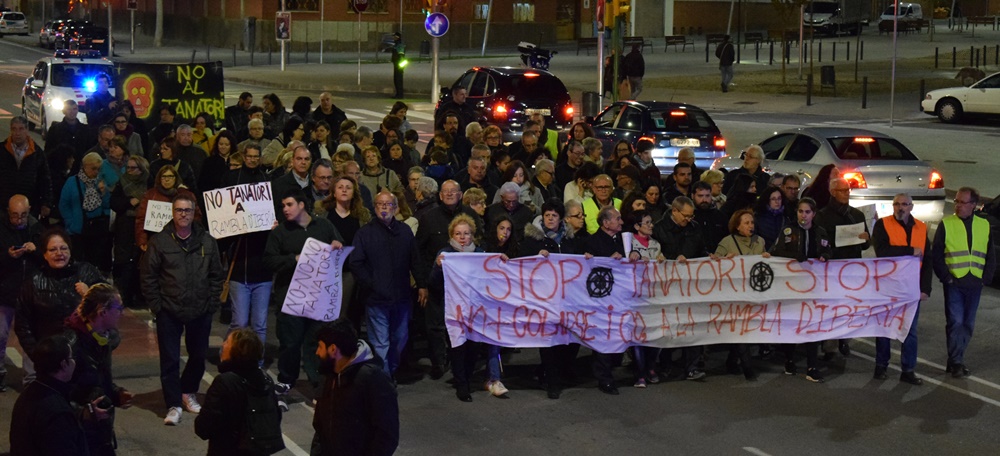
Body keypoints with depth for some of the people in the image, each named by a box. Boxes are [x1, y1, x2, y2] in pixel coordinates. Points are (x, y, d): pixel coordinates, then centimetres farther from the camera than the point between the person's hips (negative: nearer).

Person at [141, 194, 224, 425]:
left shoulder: (207, 242, 2)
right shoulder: (160, 241, -4)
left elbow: (217, 276, 8)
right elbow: (148, 276, -2)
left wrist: (212, 304, 2)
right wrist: (156, 306, -6)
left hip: (200, 312, 3)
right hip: (169, 312, -2)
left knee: (198, 355, 14)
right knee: (170, 359, 0)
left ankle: (189, 392, 36)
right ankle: (173, 405, 7)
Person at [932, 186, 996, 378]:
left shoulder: (984, 225, 8)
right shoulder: (946, 224, -1)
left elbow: (991, 255, 13)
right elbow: (936, 254, -2)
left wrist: (986, 278, 2)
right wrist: (946, 277, -9)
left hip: (975, 284, 3)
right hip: (954, 283, -3)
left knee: (968, 323, 8)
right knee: (955, 321, -7)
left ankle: (957, 359, 19)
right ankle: (956, 362, 0)